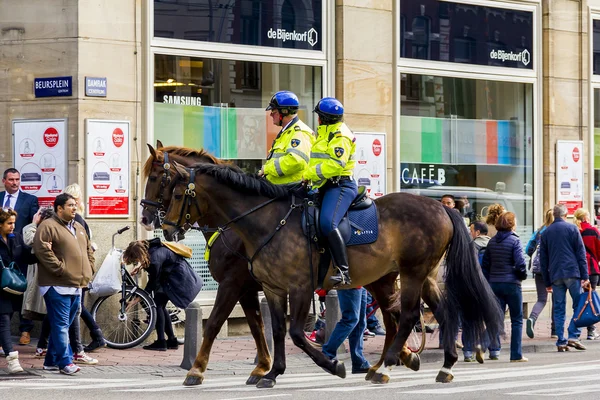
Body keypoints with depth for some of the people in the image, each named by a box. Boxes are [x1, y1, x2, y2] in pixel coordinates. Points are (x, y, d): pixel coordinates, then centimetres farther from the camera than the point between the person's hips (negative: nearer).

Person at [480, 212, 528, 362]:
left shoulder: (492, 242, 6)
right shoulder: (514, 241, -11)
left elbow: (485, 264, 8)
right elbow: (520, 263, -18)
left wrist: (488, 282, 13)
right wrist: (522, 272, 3)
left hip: (494, 283, 5)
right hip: (511, 283, -5)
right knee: (516, 320, 4)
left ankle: (494, 349, 2)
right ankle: (516, 354, 3)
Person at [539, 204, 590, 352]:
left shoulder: (545, 233, 12)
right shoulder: (572, 228, 2)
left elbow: (543, 259, 14)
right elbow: (581, 253, -3)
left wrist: (547, 282, 17)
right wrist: (585, 276, -3)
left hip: (555, 276, 3)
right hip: (572, 273, -3)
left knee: (559, 309, 5)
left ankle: (561, 341, 1)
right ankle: (573, 336, -10)